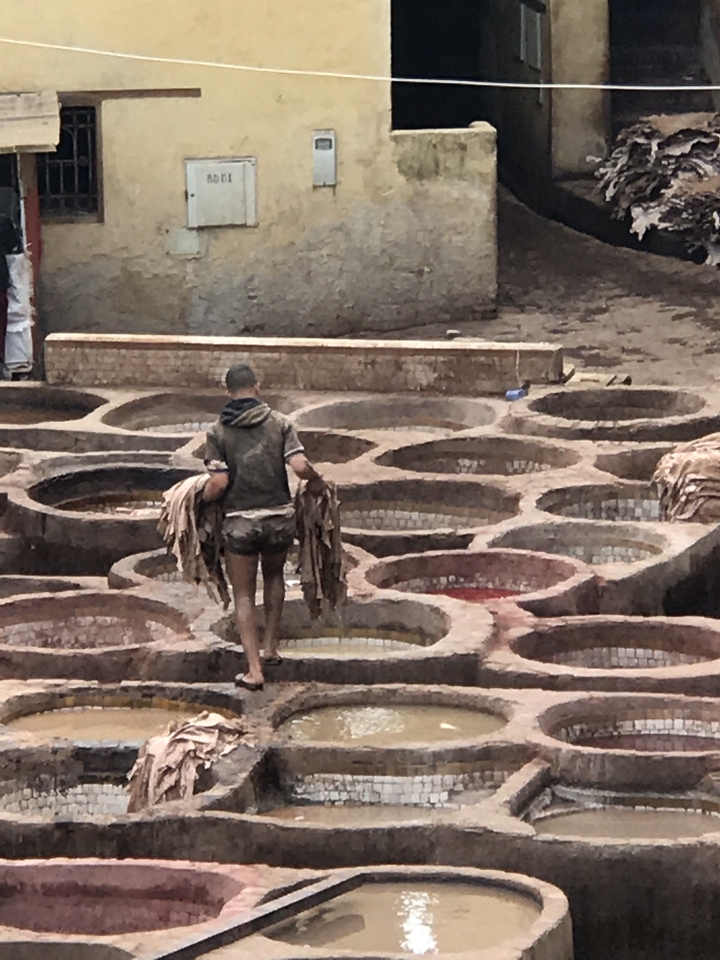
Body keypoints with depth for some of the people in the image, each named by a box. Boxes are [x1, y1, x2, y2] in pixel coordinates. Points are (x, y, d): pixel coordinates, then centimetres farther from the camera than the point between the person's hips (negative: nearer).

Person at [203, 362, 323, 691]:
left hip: (239, 521, -2)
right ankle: (270, 646, 26)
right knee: (274, 575, 29)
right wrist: (315, 480, 8)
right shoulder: (279, 423, -2)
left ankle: (254, 670, 2)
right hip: (279, 516, 2)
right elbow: (299, 466, -12)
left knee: (244, 595, 9)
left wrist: (202, 498, 8)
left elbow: (219, 482, -12)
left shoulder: (218, 431, -4)